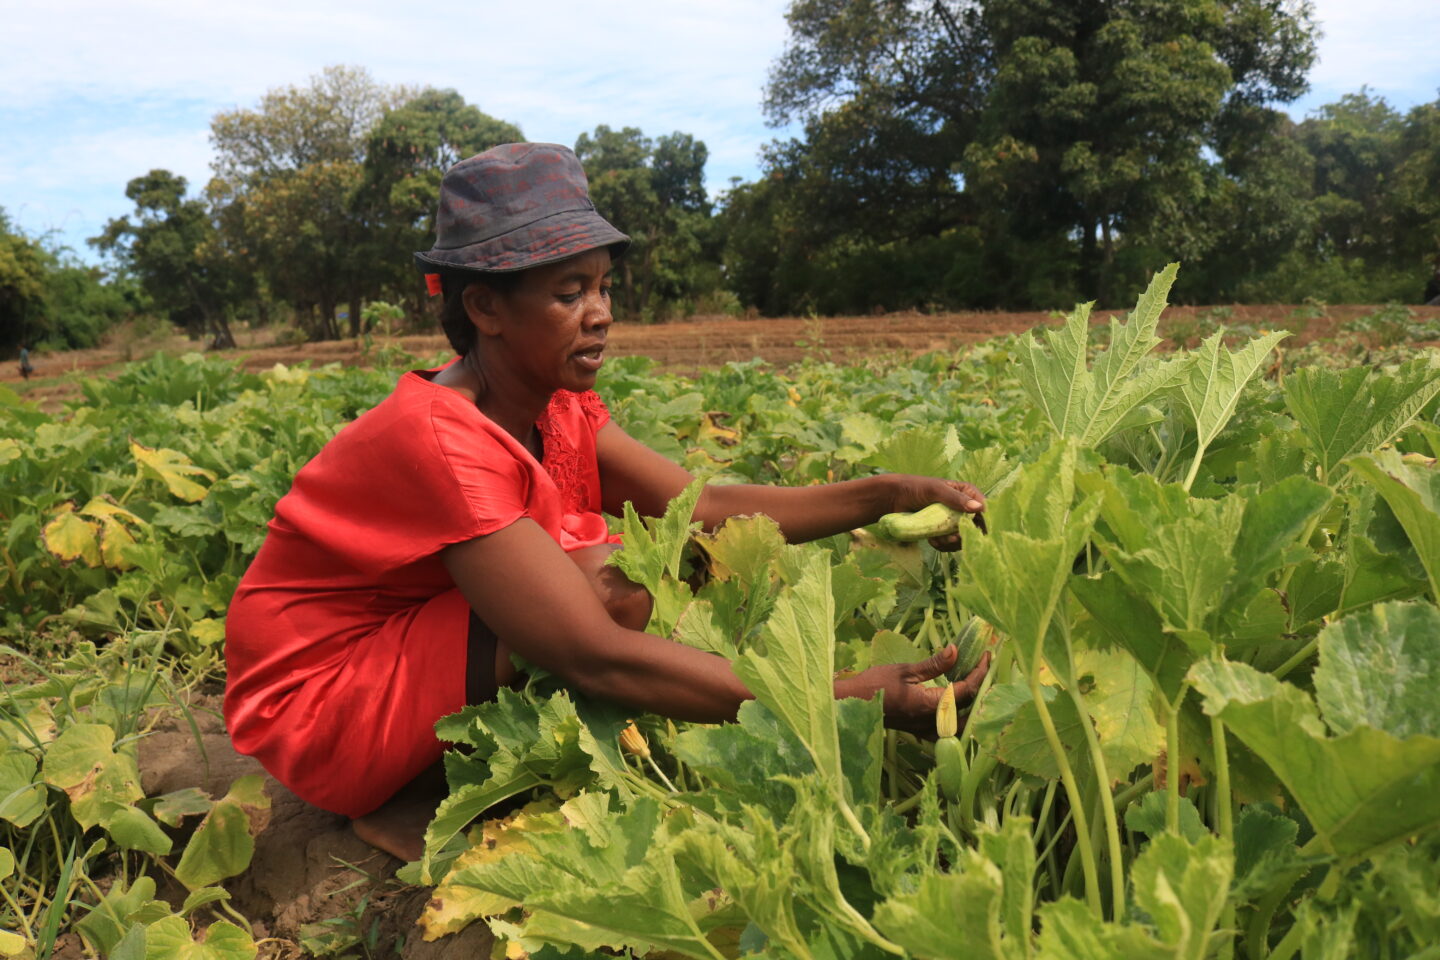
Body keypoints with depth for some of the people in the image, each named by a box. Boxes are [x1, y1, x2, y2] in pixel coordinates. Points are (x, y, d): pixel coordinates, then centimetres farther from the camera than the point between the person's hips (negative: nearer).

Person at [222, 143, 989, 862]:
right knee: (610, 584, -28)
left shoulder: (559, 411, -4)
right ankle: (419, 805, -9)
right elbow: (594, 657, -37)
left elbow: (701, 509, -9)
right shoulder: (442, 439, -31)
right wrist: (841, 701, -41)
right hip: (318, 705, -8)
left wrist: (888, 495, -18)